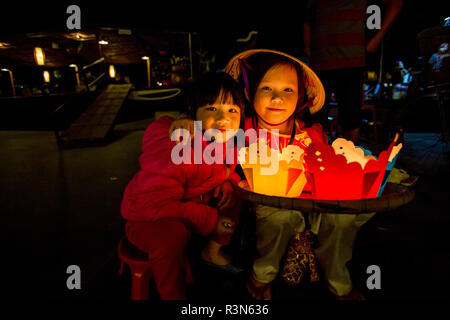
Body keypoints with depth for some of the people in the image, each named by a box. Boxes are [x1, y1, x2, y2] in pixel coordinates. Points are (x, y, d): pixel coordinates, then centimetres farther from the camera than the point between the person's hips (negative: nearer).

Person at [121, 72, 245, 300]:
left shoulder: (227, 141, -9)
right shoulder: (175, 150, -34)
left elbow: (228, 170, 14)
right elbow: (152, 204, -33)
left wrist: (226, 183, -12)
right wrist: (208, 220, -30)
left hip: (195, 204, 7)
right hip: (147, 218, -7)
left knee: (234, 198, 0)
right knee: (173, 233, -37)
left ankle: (213, 251, 21)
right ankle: (174, 295, -9)